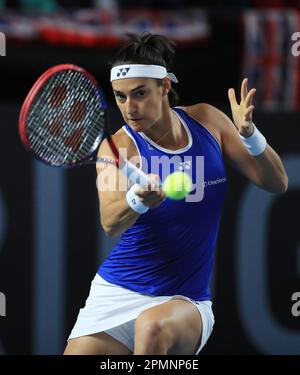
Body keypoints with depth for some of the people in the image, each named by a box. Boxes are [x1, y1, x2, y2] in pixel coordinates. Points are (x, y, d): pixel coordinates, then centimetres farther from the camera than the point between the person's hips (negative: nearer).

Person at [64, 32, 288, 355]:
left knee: (153, 325, -33)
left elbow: (277, 183, 4)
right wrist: (138, 199, -52)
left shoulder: (206, 120, 0)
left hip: (185, 302, 0)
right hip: (116, 293, 0)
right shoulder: (118, 147, -10)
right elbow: (110, 224, -29)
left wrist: (249, 135, -16)